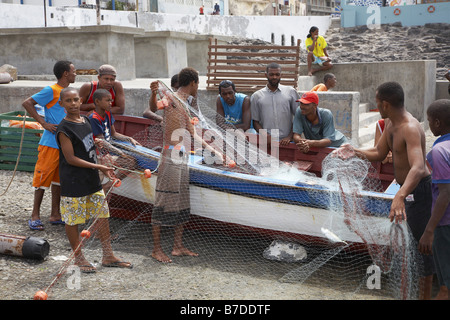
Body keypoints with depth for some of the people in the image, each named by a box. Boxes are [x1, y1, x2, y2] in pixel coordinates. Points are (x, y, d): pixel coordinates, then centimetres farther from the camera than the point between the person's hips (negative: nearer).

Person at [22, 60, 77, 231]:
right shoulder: (51, 91, -11)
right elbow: (27, 103, -13)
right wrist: (44, 123, -16)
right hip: (51, 143, -8)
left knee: (58, 178, 12)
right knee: (43, 177, -2)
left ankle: (55, 215, 20)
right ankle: (35, 215, 6)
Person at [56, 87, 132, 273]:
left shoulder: (85, 121, 7)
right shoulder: (64, 129, -15)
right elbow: (70, 158, -17)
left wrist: (102, 170, 20)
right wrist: (99, 167, -18)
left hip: (92, 180, 8)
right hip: (73, 183, -8)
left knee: (102, 215, 11)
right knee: (73, 221, 4)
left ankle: (108, 257, 21)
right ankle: (78, 258, 20)